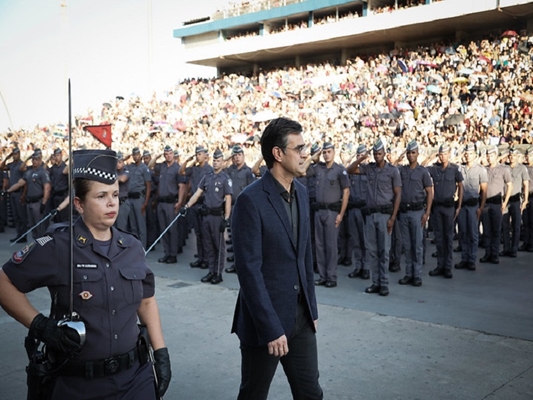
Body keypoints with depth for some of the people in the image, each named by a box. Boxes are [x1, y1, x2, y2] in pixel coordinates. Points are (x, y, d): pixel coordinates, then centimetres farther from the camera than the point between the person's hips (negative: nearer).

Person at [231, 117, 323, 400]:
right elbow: (249, 269, -19)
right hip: (265, 320, -6)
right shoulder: (251, 200, -17)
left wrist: (312, 307, 11)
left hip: (301, 317, 6)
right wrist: (271, 328, -19)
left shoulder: (301, 192, 6)